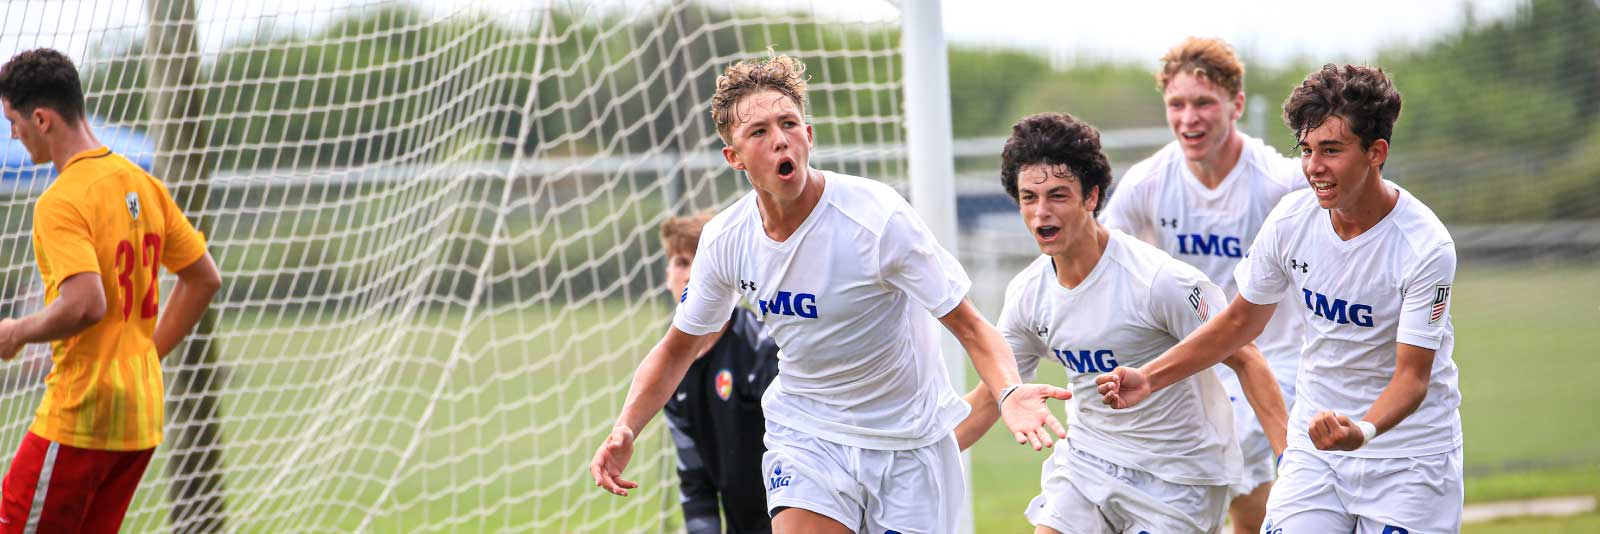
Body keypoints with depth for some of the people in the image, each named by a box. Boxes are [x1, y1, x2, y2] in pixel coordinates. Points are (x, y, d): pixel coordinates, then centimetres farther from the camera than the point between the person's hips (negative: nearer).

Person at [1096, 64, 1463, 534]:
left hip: (1410, 453, -4)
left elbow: (1412, 375, -21)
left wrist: (1363, 431, -40)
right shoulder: (1291, 219, -7)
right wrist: (1148, 378, 1)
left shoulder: (1427, 247, -21)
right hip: (1315, 443, 4)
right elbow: (1241, 320, 8)